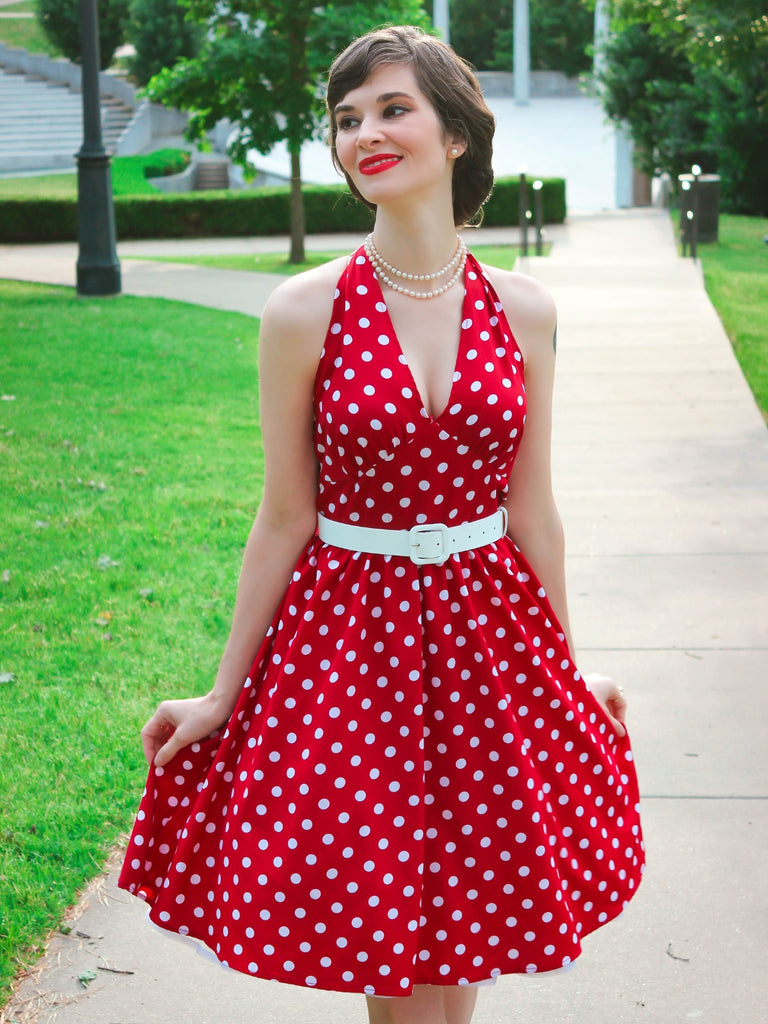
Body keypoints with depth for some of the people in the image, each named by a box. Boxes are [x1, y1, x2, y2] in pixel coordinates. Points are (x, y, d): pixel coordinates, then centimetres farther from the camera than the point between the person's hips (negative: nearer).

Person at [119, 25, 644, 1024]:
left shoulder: (521, 309, -2)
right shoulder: (306, 311, -9)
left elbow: (532, 509, 6)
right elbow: (285, 518, -3)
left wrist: (568, 669, 13)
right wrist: (222, 695, 1)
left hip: (486, 632, 2)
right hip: (349, 632, -2)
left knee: (461, 939, 13)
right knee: (383, 930, 7)